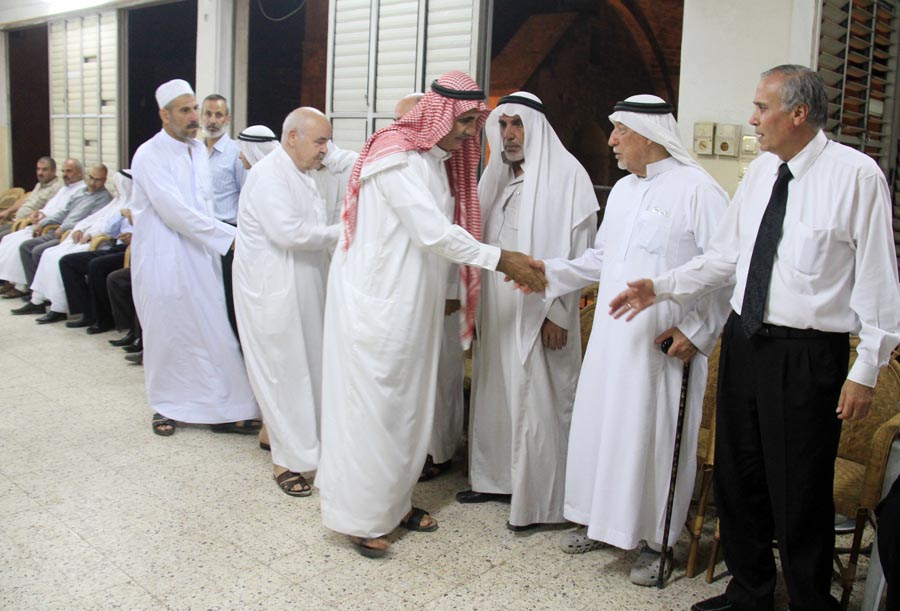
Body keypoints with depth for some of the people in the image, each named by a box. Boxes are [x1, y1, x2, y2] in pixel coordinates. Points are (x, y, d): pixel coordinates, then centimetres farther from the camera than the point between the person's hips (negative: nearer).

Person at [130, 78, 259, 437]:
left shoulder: (199, 150, 11)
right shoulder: (149, 156, -12)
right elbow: (175, 211, -20)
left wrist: (214, 237, 7)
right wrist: (228, 236, -21)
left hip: (199, 256, 6)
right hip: (163, 258, -6)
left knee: (215, 333, 3)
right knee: (166, 335, 6)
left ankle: (225, 408, 10)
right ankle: (166, 407, 24)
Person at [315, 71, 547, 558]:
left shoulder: (437, 159, 13)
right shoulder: (395, 155, -15)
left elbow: (439, 232, 10)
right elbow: (434, 232, -22)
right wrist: (499, 259, -20)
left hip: (412, 303, 9)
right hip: (375, 300, -9)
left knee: (408, 405, 15)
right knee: (370, 407, 0)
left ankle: (393, 500, 30)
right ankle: (359, 517, 14)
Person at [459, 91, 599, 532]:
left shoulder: (566, 174, -8)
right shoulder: (497, 177, 13)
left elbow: (578, 251, -12)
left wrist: (558, 312, -16)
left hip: (538, 311, -7)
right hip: (496, 309, 7)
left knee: (535, 404, -1)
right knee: (493, 392, 15)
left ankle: (535, 501, 12)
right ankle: (494, 478, 31)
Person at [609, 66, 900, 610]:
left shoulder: (856, 175, -11)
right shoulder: (762, 171, 8)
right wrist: (660, 288, 4)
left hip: (807, 355, -7)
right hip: (744, 340, 7)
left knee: (799, 494, 4)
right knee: (738, 478, 17)